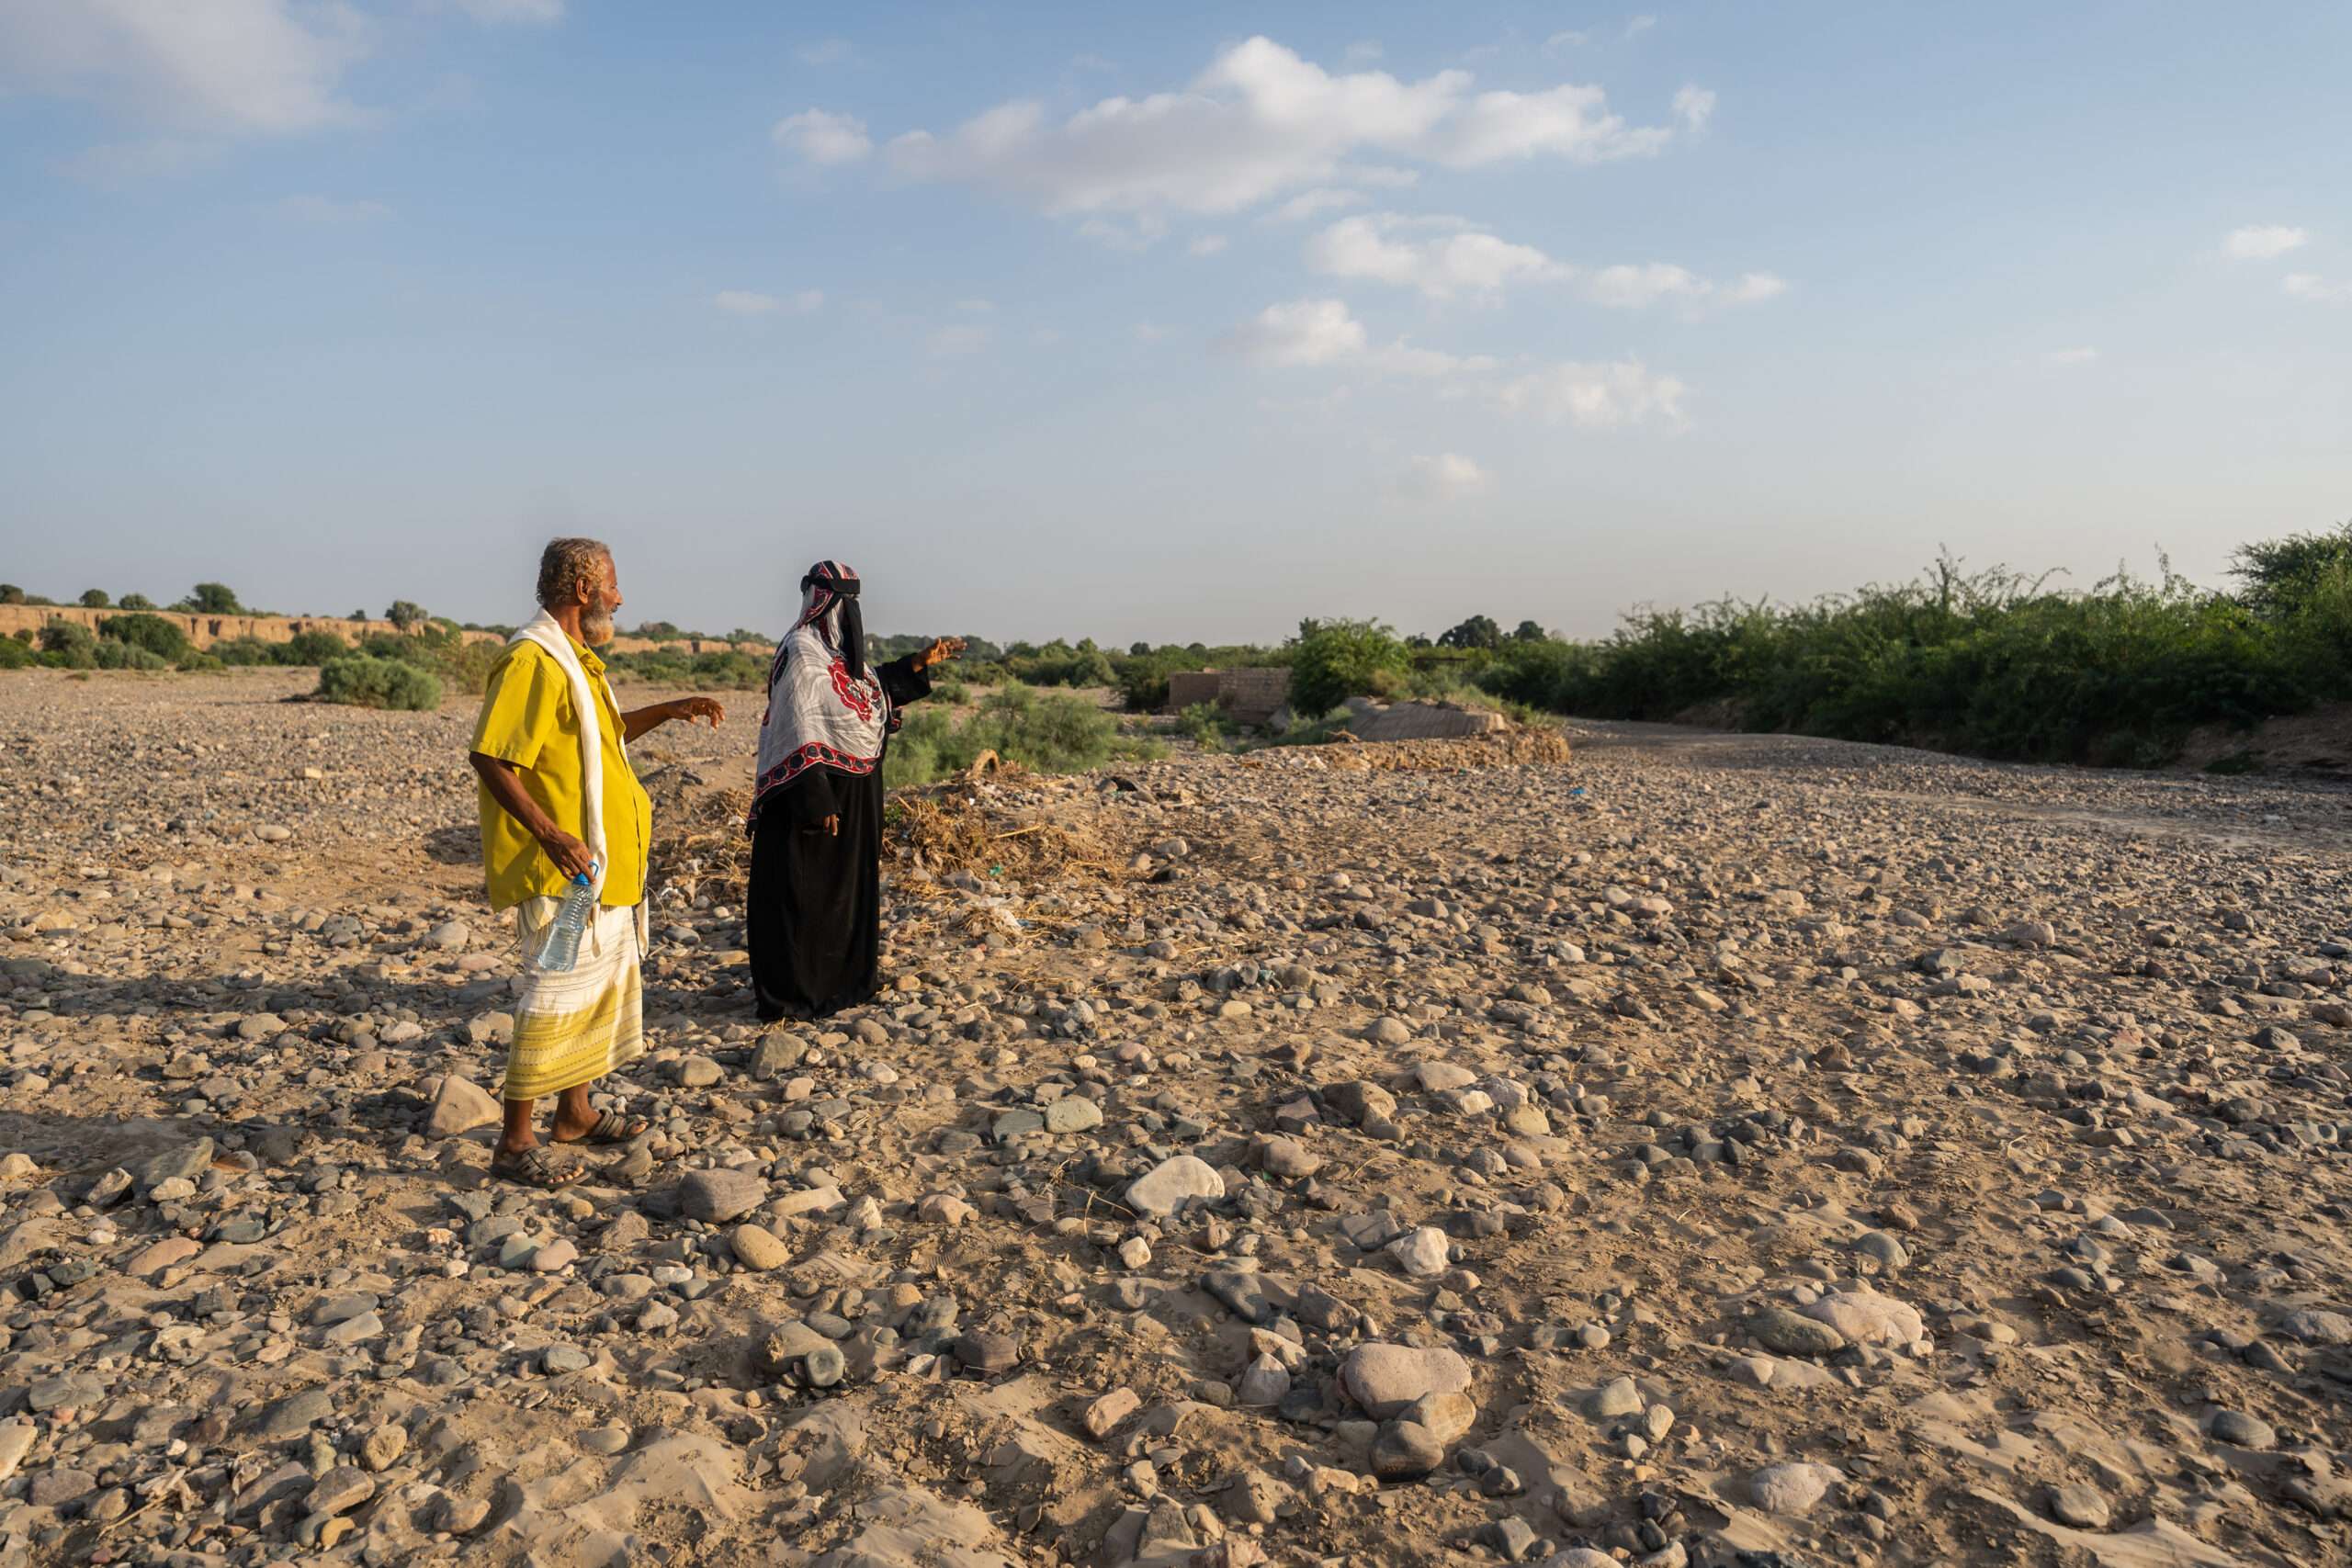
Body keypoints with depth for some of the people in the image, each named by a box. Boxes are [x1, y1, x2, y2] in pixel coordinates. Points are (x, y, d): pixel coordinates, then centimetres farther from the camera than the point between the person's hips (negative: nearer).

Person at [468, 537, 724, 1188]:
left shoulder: (575, 659, 15)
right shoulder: (532, 661, -17)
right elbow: (491, 759, -22)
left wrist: (669, 710, 19)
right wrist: (550, 834, -28)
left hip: (605, 866, 11)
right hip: (563, 868, -10)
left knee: (604, 982, 17)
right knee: (555, 995, -6)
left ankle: (575, 1112, 31)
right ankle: (515, 1142, 4)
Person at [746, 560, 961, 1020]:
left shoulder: (840, 652, 9)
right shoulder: (802, 653, -18)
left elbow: (871, 690, 29)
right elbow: (799, 732, -22)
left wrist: (919, 664, 24)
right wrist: (816, 802, -25)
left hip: (853, 791, 10)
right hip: (818, 791, -10)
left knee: (847, 884, 18)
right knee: (805, 891, -2)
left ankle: (844, 976, 32)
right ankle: (790, 993, 8)